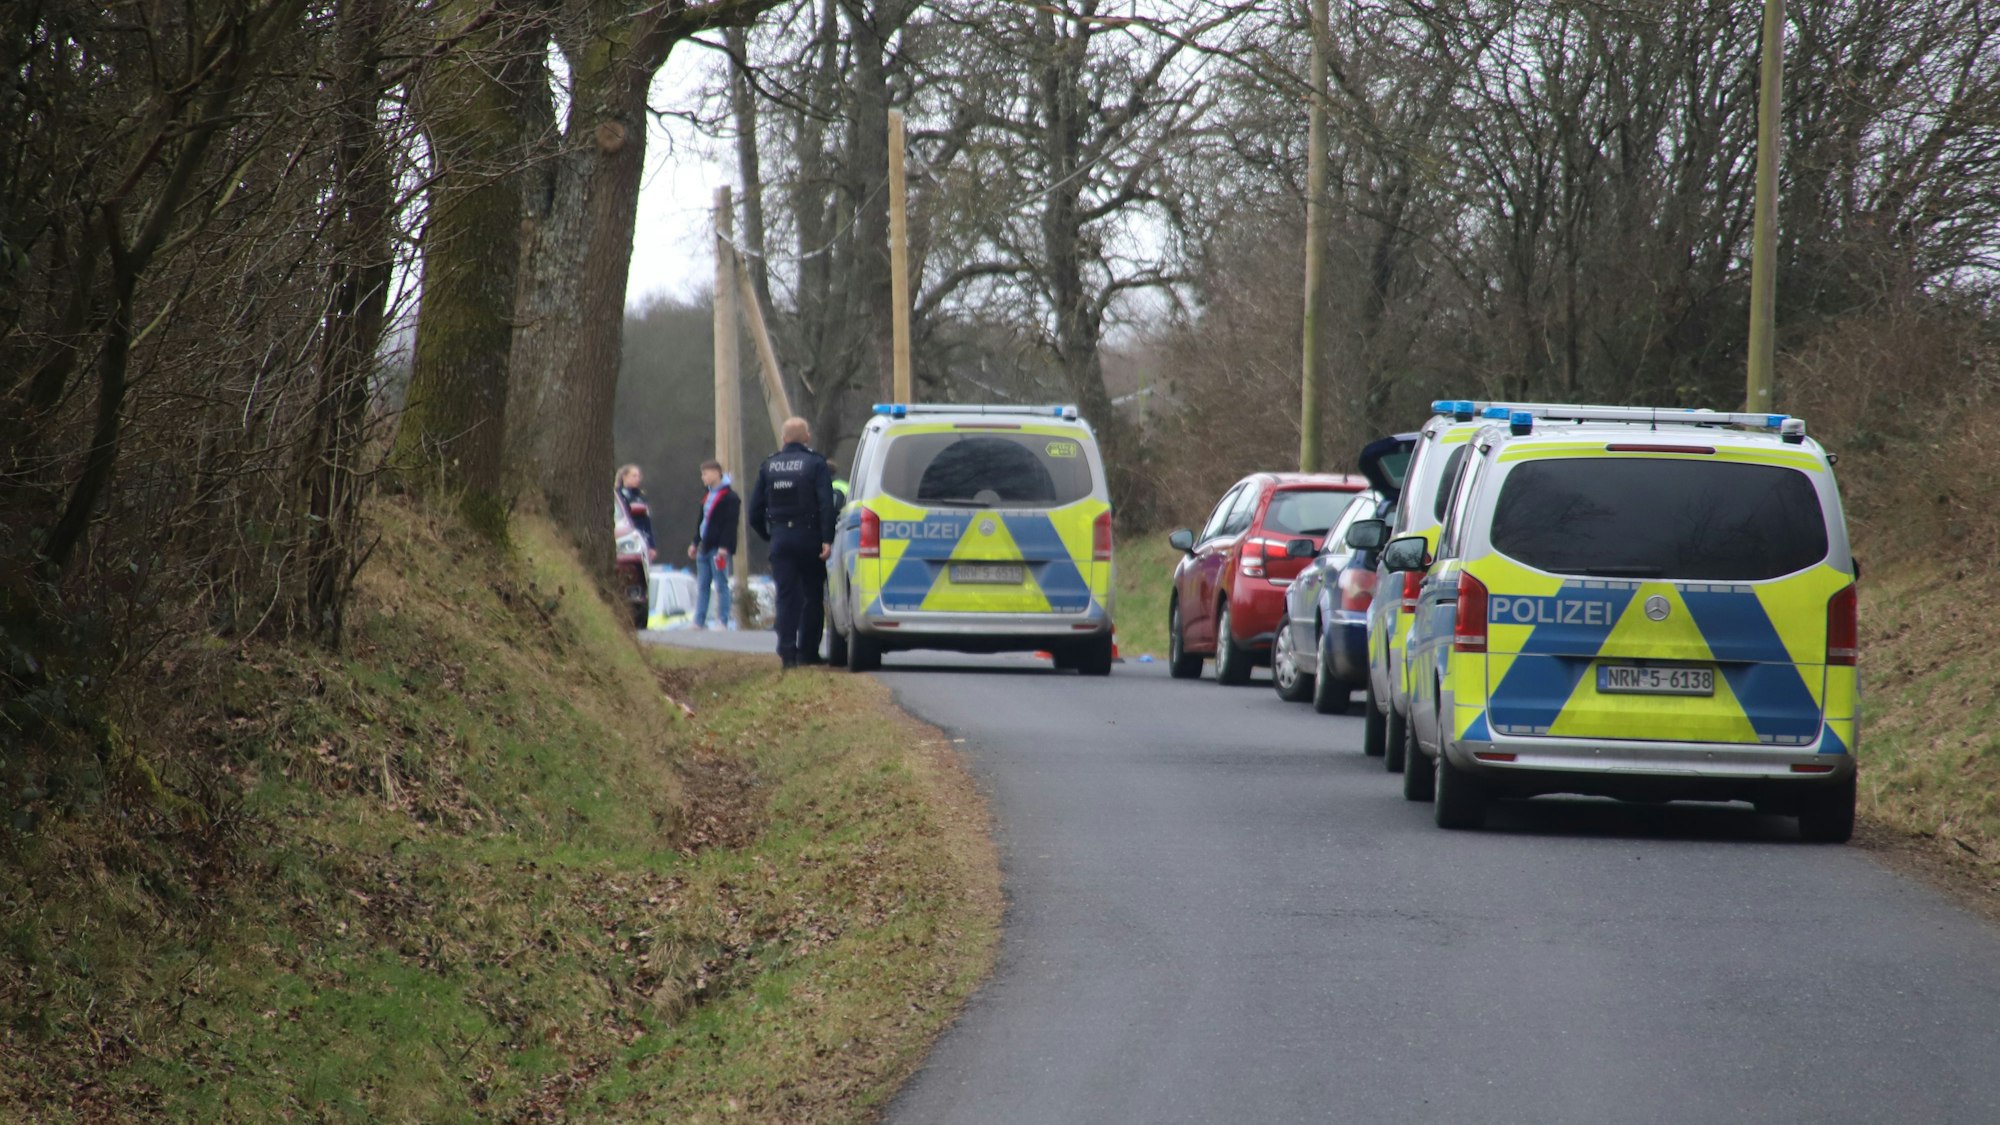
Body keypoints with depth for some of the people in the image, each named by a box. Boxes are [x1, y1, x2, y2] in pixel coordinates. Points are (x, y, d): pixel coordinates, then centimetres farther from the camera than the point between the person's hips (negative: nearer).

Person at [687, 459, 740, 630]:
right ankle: (699, 622, 10)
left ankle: (722, 622, -4)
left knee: (721, 586, -6)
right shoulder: (708, 497, 18)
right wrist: (695, 543, 21)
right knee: (702, 586, 8)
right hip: (705, 548, 9)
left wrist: (724, 547, -22)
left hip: (719, 550, -9)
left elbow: (730, 524, -16)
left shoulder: (730, 498, -10)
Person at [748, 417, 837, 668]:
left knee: (786, 596, 3)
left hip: (780, 537, 3)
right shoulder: (815, 463, -4)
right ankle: (807, 652, 8)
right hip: (808, 536, -3)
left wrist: (768, 536, 22)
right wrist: (827, 539, -17)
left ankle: (787, 652, -8)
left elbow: (755, 511, 10)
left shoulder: (768, 466, 8)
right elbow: (826, 504, -15)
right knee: (813, 596, 9)